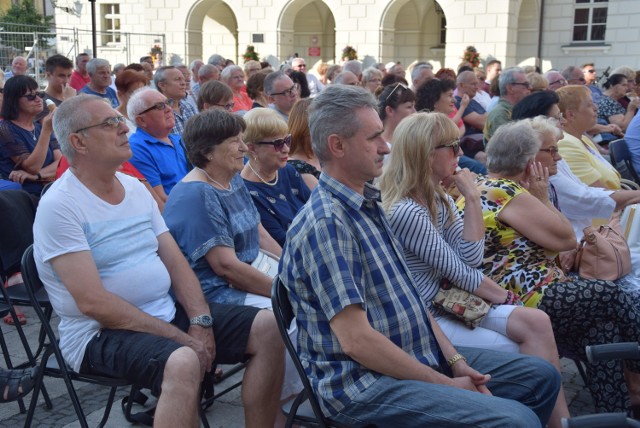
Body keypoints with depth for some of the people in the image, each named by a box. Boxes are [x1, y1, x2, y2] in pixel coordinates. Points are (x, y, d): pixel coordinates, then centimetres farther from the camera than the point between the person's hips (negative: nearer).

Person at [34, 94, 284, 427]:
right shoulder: (59, 206, -14)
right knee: (183, 362, -38)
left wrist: (200, 321, -9)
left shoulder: (136, 188, 10)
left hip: (168, 312, 8)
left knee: (269, 327, -3)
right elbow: (93, 302, -20)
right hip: (101, 333, -8)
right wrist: (179, 337, -20)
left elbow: (176, 262, 9)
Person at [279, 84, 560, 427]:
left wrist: (454, 360, 4)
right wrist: (443, 384, -15)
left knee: (541, 376, 12)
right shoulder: (326, 222, -21)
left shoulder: (367, 204, 11)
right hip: (364, 383, -10)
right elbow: (356, 340, -24)